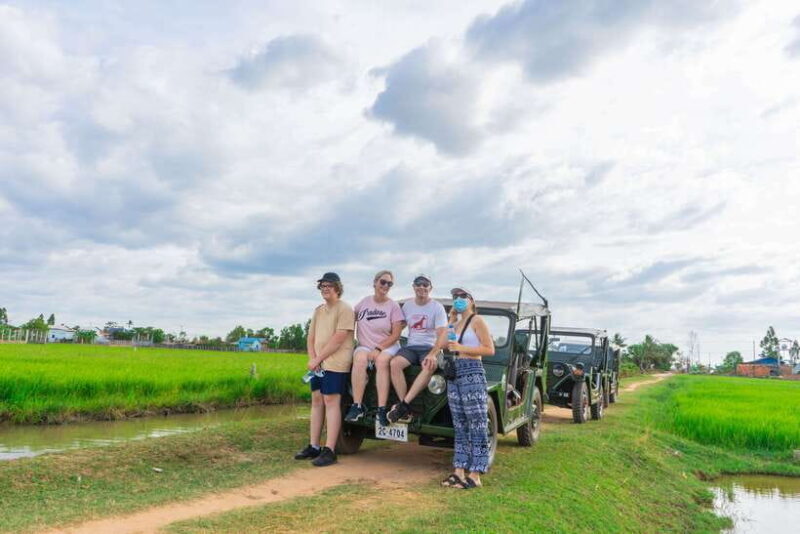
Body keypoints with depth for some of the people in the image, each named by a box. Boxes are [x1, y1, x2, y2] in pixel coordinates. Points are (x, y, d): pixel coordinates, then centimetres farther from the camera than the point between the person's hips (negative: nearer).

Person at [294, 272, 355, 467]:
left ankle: (329, 451, -7)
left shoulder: (345, 309, -8)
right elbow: (311, 338, 14)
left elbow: (338, 339, -16)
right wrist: (312, 359, -3)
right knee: (316, 401, 9)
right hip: (318, 364, 8)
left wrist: (318, 358, -14)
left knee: (331, 402, -9)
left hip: (335, 364, -8)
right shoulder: (318, 310, 17)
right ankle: (314, 446, 17)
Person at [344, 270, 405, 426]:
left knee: (382, 360, -35)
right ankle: (357, 406, -30)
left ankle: (382, 409, -36)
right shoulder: (365, 301, 9)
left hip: (388, 346, -2)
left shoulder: (393, 306, -1)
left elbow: (396, 335, -6)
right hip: (364, 345, 2)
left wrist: (378, 349, -15)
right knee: (360, 358, -32)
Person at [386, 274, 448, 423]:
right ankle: (406, 409, -27)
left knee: (430, 366, -38)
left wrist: (433, 354, -28)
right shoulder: (407, 306, 11)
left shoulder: (437, 307, -2)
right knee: (394, 363, -29)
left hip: (431, 347, -3)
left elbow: (442, 334, -12)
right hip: (411, 346, 3)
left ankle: (403, 405, -37)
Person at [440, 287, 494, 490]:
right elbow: (447, 345, 12)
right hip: (454, 374, 8)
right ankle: (459, 471, 14)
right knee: (459, 426, 10)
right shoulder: (457, 324, 19)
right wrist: (451, 320, 13)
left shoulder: (477, 320, -2)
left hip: (472, 373, -8)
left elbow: (490, 350, -8)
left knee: (476, 426, -4)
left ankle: (475, 476, -3)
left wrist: (461, 348, -15)